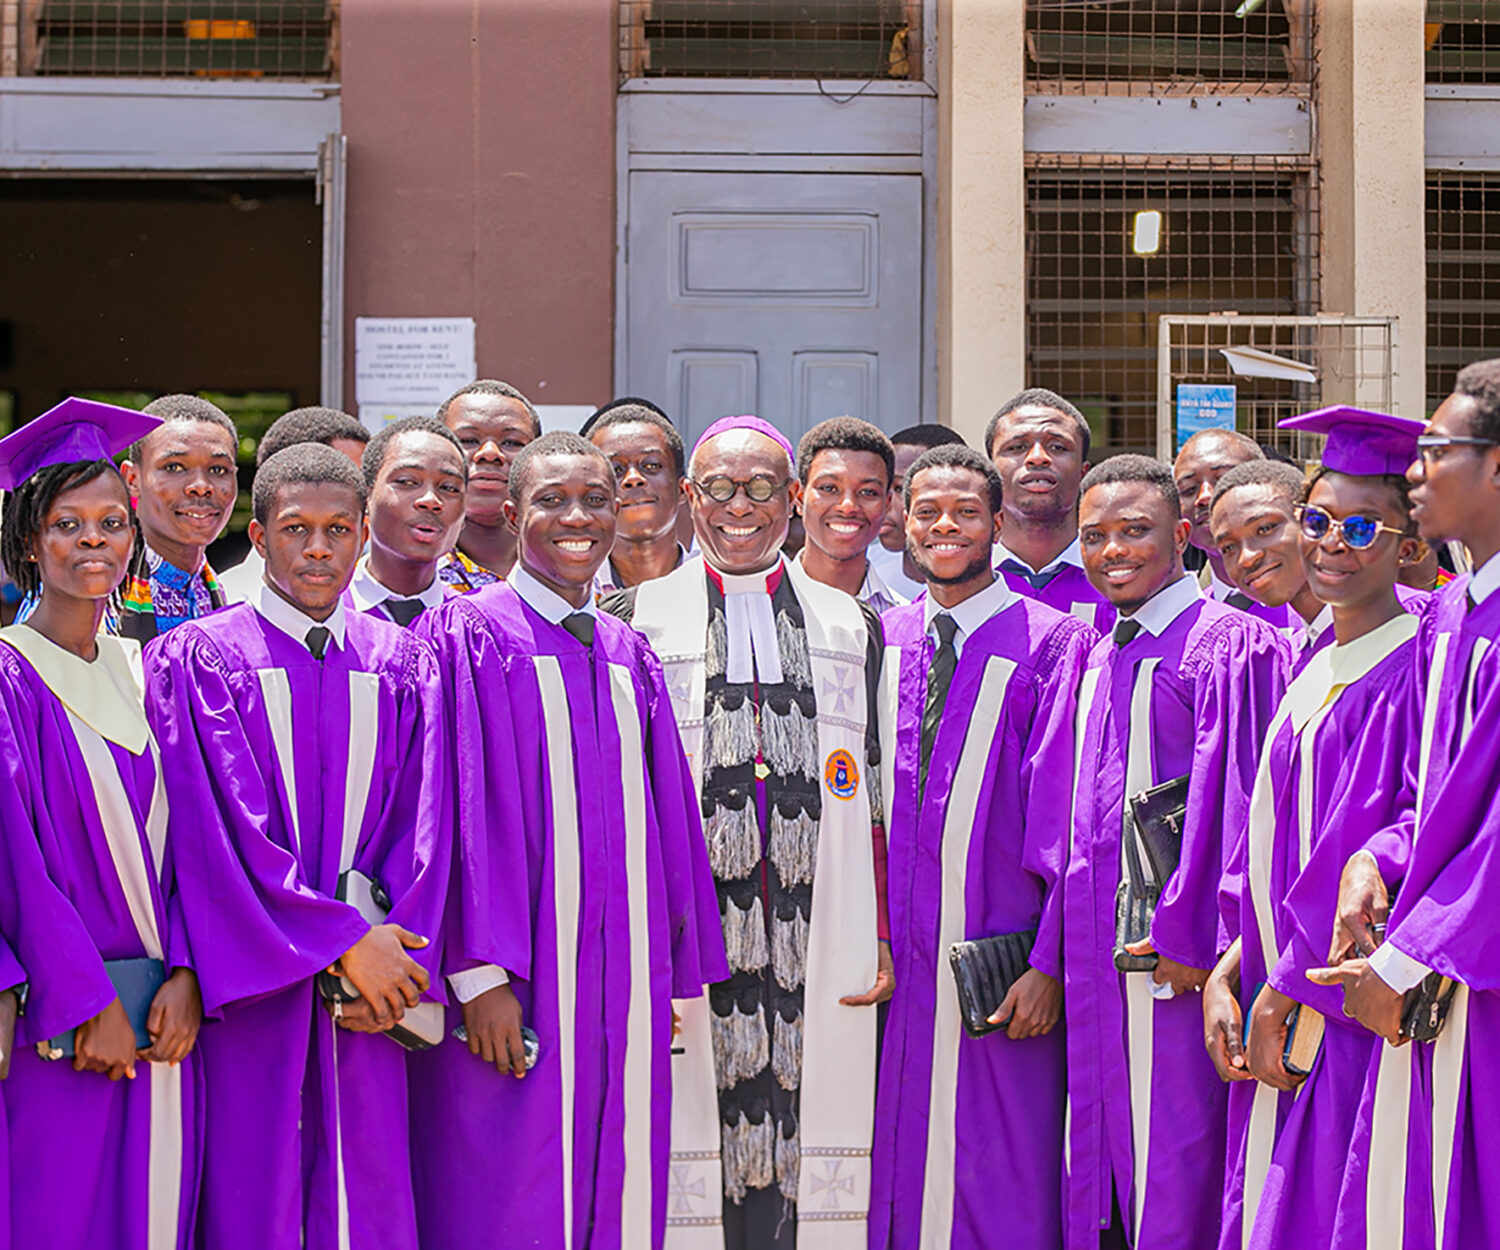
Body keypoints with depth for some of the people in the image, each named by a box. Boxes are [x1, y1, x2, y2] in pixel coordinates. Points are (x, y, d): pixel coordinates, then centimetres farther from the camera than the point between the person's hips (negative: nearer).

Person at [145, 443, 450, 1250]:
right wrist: (344, 940, -12)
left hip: (369, 989, 3)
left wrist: (388, 960, -8)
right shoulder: (198, 659, 1)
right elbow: (220, 825, -8)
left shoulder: (401, 664, 11)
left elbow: (421, 823, 5)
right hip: (251, 985, -3)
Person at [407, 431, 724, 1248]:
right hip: (517, 993, -5)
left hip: (625, 992, 5)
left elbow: (667, 821, 16)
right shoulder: (468, 634, -2)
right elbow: (465, 812, -9)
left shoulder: (630, 655, 16)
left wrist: (671, 979, 12)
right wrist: (482, 974, -16)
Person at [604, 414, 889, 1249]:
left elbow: (879, 794, 13)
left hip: (816, 945, 2)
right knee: (687, 1163, -4)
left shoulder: (848, 627, 15)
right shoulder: (636, 623, 9)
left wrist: (882, 936, 5)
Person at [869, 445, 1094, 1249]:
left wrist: (1048, 963, -12)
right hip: (901, 971, 4)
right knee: (901, 1180, 9)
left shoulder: (1052, 643, -3)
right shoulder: (884, 641, 10)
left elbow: (1066, 818, -7)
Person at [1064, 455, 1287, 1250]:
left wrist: (1186, 938, -18)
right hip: (1100, 956, 7)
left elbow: (1231, 797, -14)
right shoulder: (1099, 657, 15)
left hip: (1179, 952, -7)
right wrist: (1058, 956, 13)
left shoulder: (1229, 645, -9)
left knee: (1175, 1149, -2)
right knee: (1104, 1152, 12)